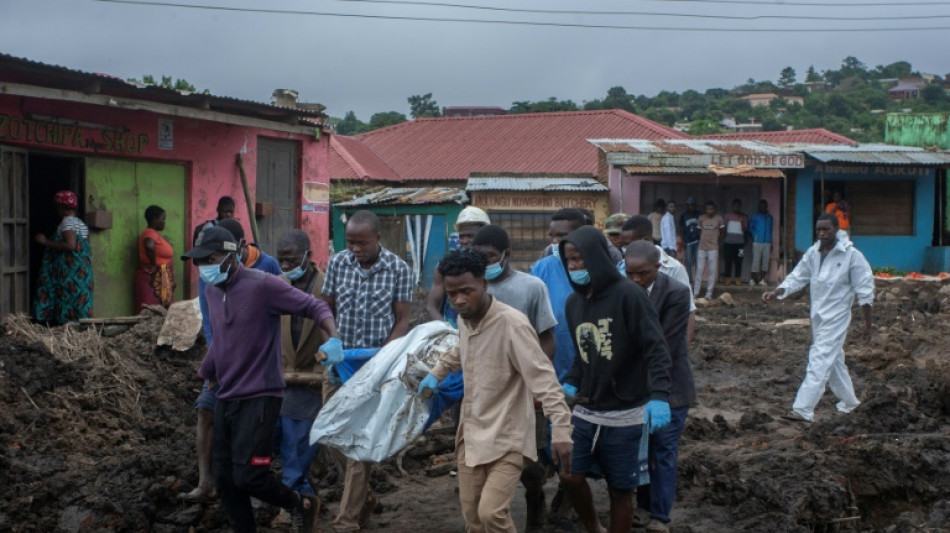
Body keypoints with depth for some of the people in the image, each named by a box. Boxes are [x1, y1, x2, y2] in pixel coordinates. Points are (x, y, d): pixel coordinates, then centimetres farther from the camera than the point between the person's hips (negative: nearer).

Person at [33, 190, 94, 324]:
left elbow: (70, 245, -22)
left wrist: (46, 242, -15)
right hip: (84, 272, 9)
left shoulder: (67, 222, -9)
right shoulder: (82, 224, 18)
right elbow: (87, 251, 20)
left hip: (69, 273, -9)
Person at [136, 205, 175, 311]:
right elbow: (149, 246, -33)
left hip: (160, 280, 9)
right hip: (153, 279, -9)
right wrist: (154, 264, -22)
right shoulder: (151, 233, -12)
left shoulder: (155, 233, 17)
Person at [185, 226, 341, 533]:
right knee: (225, 481, 8)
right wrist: (206, 374, 29)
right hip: (225, 398, 8)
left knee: (247, 476, -11)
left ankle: (300, 505, 16)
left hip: (259, 397, -8)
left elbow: (314, 306, -13)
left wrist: (334, 339, -29)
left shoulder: (261, 285, -15)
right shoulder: (212, 291, 9)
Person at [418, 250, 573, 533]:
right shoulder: (464, 319, 3)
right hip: (471, 433, 7)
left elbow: (544, 378, -27)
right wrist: (436, 373, 29)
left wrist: (561, 432, -33)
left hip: (506, 438, -7)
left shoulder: (512, 323, -22)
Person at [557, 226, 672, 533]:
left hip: (624, 415, -6)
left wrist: (658, 395, -29)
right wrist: (572, 383, 6)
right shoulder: (574, 302, 8)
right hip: (586, 411, 6)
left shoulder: (628, 295, -13)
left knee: (620, 489, 4)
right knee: (571, 476, 2)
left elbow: (656, 348, -18)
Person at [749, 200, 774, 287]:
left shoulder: (769, 216, 14)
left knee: (766, 260, 0)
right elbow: (750, 227, 5)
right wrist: (755, 235, -8)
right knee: (756, 260, -5)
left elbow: (770, 229, 16)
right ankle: (753, 279, 1)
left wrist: (770, 241, 10)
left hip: (767, 242, 3)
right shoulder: (755, 215, 4)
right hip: (757, 242, -3)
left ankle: (762, 279, 5)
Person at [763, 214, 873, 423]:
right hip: (817, 316, 6)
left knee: (819, 361, -13)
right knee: (834, 361, 18)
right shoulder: (813, 253, 2)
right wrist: (775, 293, -13)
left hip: (836, 318, -6)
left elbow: (864, 290, -8)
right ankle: (849, 401, 37)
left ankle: (803, 409, -17)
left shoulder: (852, 256, -13)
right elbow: (797, 278, 3)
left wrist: (867, 323, -6)